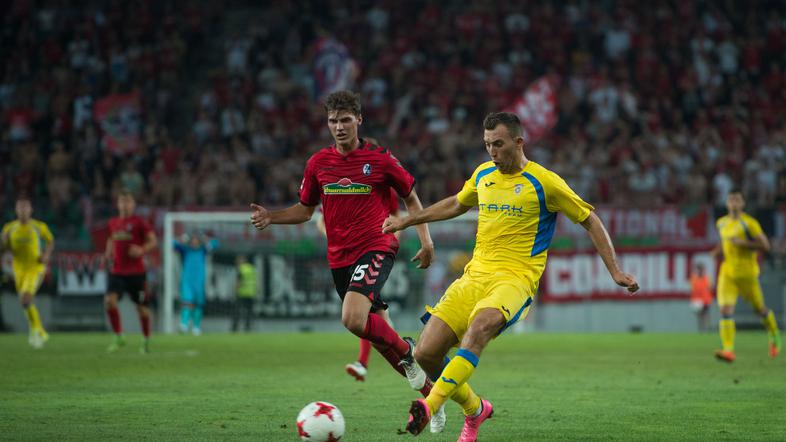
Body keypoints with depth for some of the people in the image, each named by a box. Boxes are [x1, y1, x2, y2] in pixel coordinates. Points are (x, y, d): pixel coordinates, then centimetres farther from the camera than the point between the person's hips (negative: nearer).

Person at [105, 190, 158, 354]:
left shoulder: (139, 222, -4)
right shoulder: (113, 223, 10)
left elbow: (153, 241, -5)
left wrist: (142, 250, -23)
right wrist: (109, 252, 10)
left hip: (136, 272, -3)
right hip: (117, 271, 3)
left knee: (142, 307, 4)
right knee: (109, 300, -17)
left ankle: (146, 341, 22)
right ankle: (118, 337, -5)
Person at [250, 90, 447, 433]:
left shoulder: (380, 158, -5)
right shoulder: (318, 163, 6)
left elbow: (411, 198, 7)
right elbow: (304, 210, 16)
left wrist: (425, 240, -1)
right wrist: (270, 217, -2)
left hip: (376, 247, -5)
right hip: (340, 258, 5)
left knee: (353, 319, -28)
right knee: (375, 330, 10)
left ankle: (405, 350, 0)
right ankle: (430, 392, 25)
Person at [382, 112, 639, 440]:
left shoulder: (544, 182, -3)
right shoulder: (483, 175, 14)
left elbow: (590, 221, 5)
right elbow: (456, 205, 34)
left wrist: (615, 271, 0)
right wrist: (407, 221, 33)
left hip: (515, 279, -6)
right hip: (475, 275, 6)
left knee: (479, 327, -38)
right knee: (426, 353, -8)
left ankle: (430, 405, -49)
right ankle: (474, 410, 17)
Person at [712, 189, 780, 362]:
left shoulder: (749, 223, -10)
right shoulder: (721, 223, 10)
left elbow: (765, 245, -14)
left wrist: (742, 243, -22)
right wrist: (719, 249, 10)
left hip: (747, 273, -4)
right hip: (727, 272, 4)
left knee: (759, 308, 13)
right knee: (725, 310, -15)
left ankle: (774, 336, 42)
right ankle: (728, 350, -22)